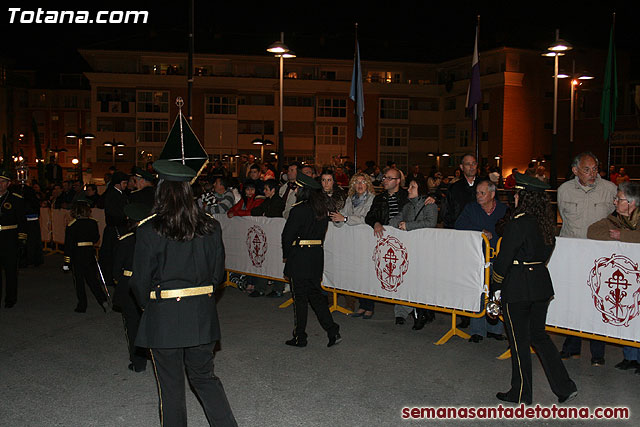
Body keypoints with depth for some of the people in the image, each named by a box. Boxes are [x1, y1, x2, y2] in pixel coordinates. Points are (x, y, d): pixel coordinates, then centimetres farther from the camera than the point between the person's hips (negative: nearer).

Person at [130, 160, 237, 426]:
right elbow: (218, 272, 5)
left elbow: (141, 279, -7)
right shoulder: (210, 227, -2)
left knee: (171, 385, 12)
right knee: (204, 377, 18)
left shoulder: (149, 230, -13)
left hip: (163, 316, -3)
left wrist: (148, 305, 10)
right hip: (202, 314, 4)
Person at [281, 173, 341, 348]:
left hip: (299, 258, -7)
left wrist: (286, 255, 2)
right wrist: (315, 248, 16)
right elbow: (322, 233, 12)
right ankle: (332, 331, 7)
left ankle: (300, 337, 11)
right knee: (315, 294, 14)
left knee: (300, 297, 2)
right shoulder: (322, 209, 8)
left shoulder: (299, 210, -16)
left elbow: (288, 235, -13)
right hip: (317, 255, 7)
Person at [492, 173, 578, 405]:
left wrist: (494, 286, -4)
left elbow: (503, 260, -16)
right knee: (539, 335, 19)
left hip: (517, 288, -7)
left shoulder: (517, 224, -19)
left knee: (519, 341, 5)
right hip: (541, 284, 7)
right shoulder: (547, 223, 4)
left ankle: (521, 394, 18)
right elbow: (546, 252, 11)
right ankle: (565, 387, 17)